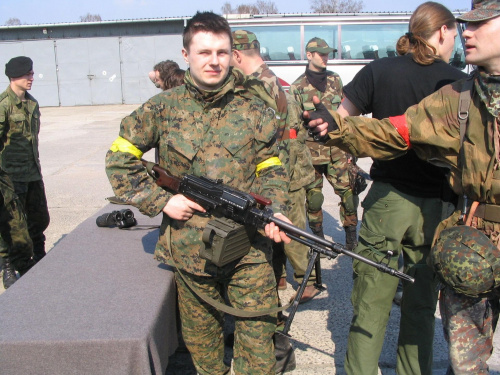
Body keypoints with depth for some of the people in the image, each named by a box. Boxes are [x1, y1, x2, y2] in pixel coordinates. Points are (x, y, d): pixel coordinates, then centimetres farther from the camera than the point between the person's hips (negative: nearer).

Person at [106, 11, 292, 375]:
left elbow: (271, 169, 5)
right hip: (190, 248, 1)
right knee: (200, 333, 19)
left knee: (258, 336, 5)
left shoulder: (255, 110, 1)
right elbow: (119, 159, 4)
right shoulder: (164, 108, -1)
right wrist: (160, 200, -7)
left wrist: (275, 211, -14)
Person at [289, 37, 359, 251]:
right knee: (313, 195, 6)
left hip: (337, 148, 3)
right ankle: (317, 236, 24)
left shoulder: (335, 80, 11)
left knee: (348, 191, -3)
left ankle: (351, 238, 11)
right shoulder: (298, 87, 0)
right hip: (311, 151, -2)